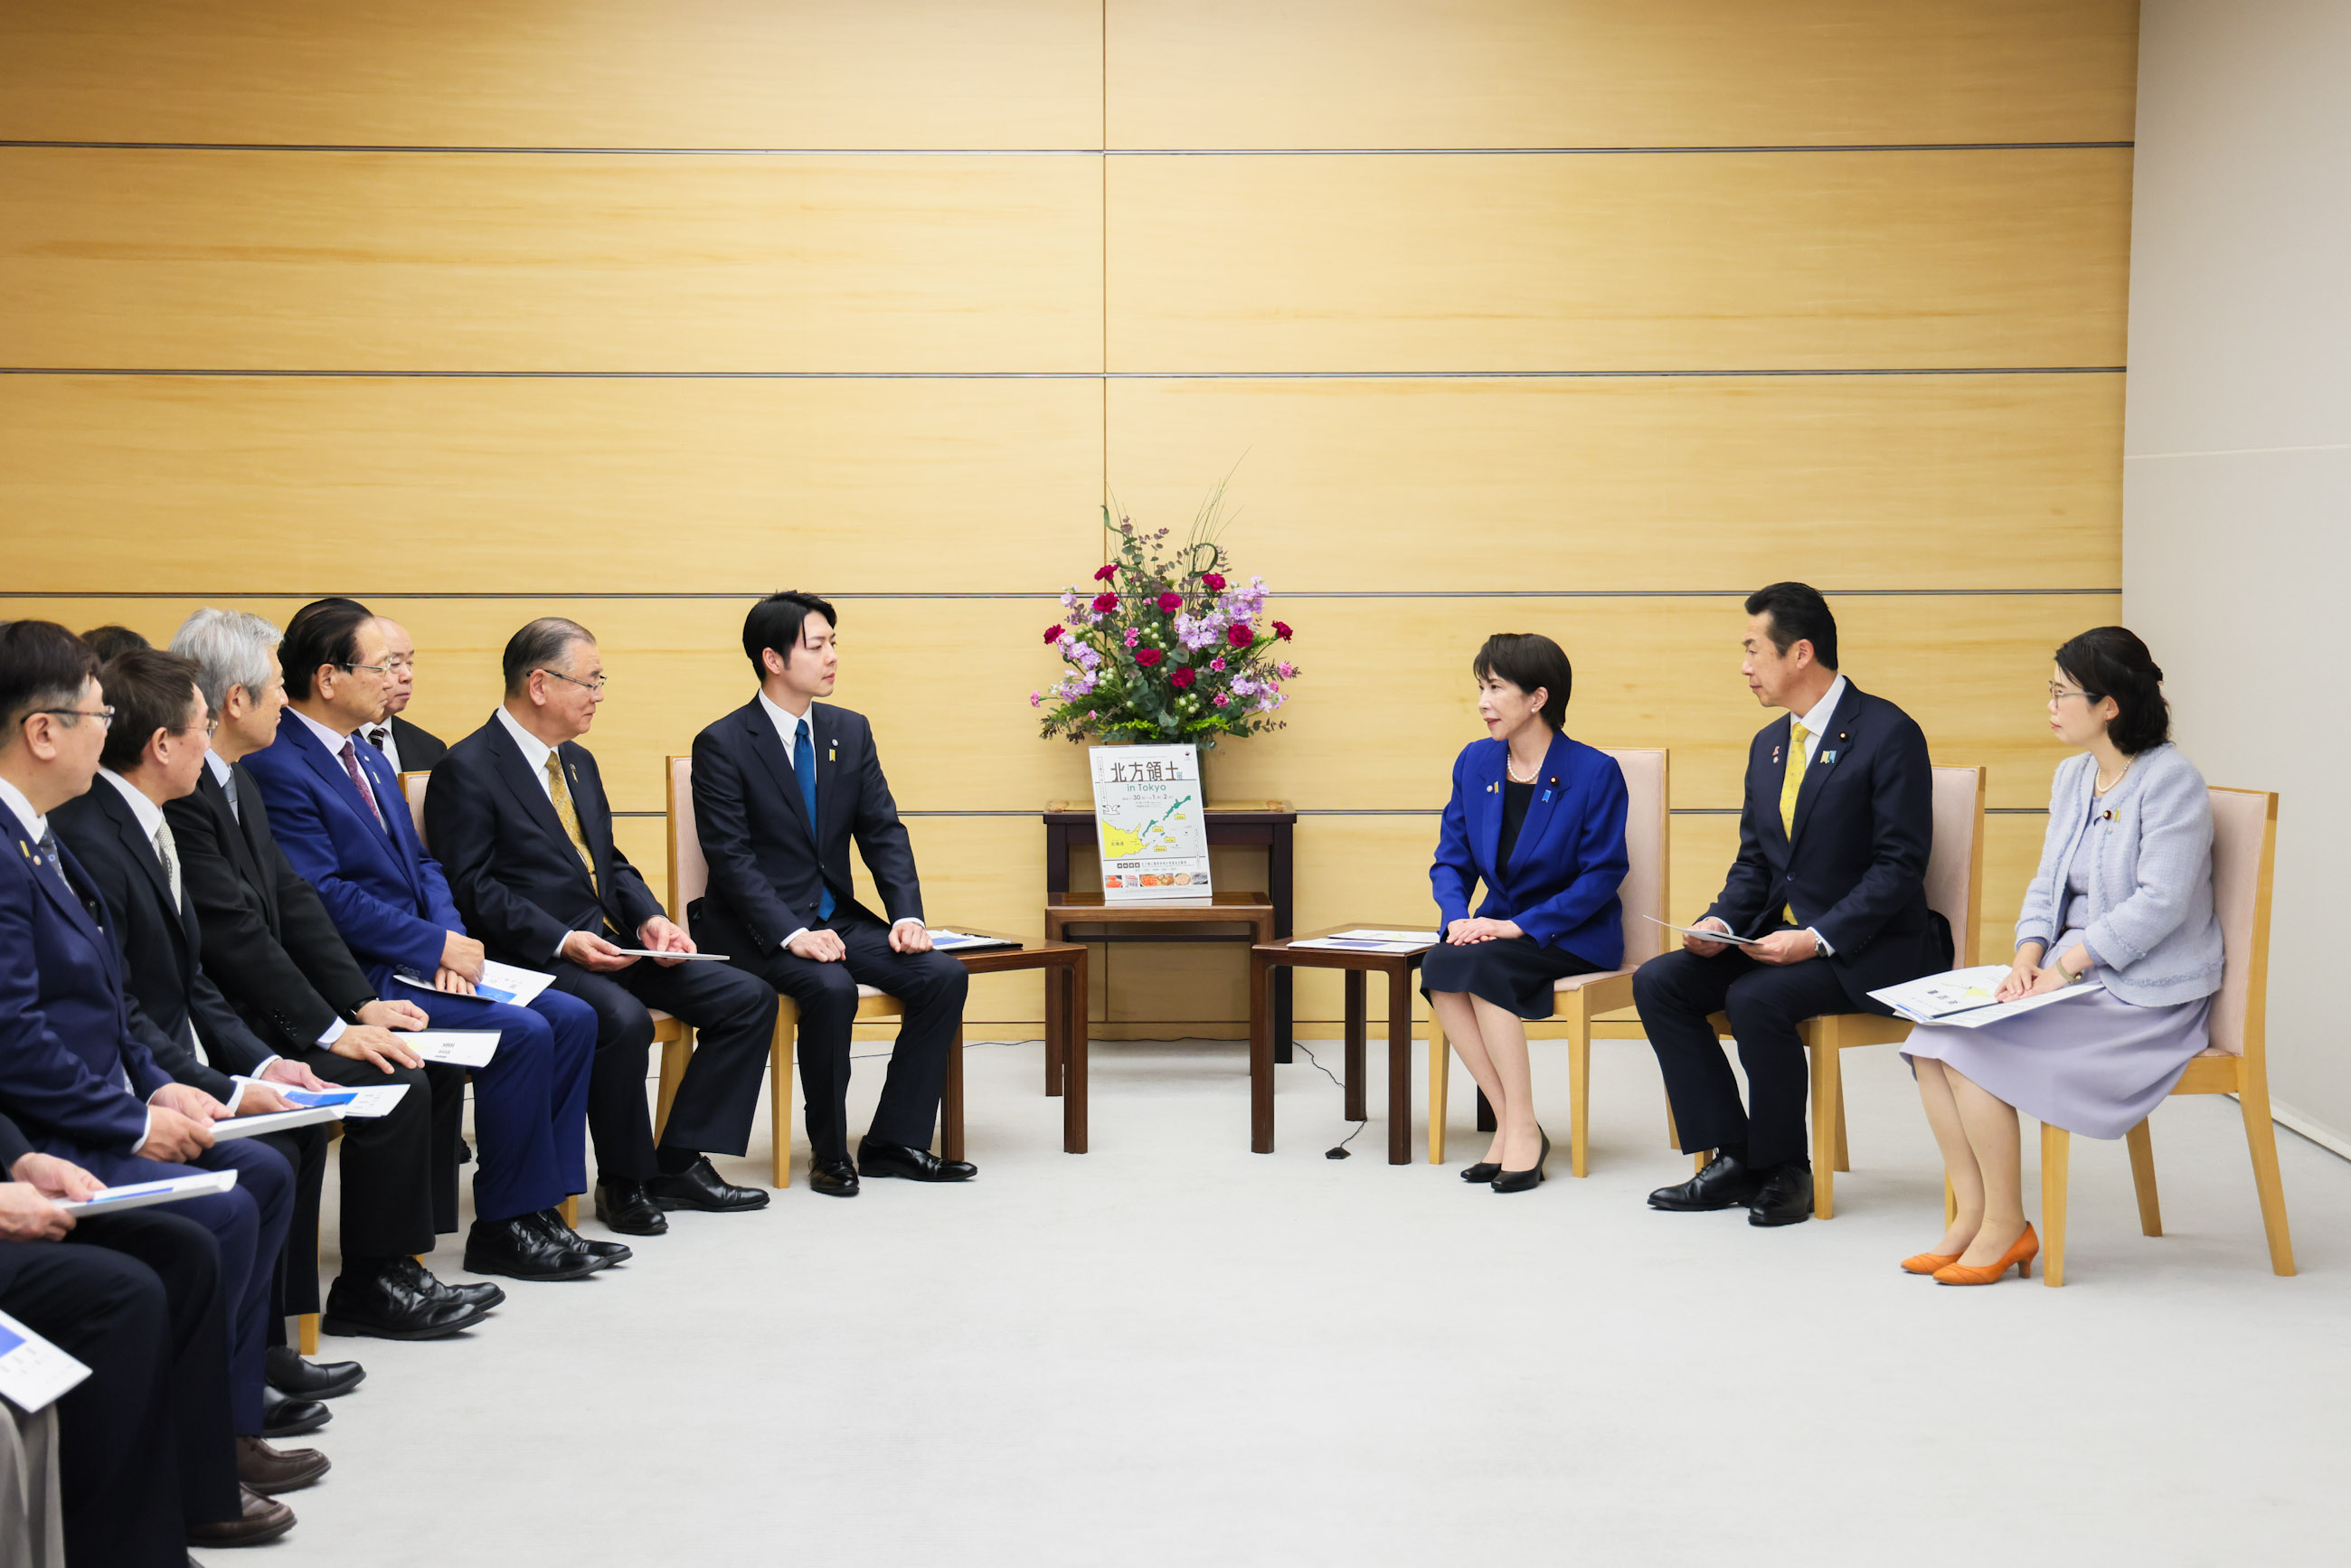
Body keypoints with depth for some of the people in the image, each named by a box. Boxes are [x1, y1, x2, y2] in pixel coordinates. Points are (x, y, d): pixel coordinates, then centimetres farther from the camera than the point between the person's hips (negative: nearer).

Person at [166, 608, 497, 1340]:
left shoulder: (237, 784, 13)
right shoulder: (180, 793, -20)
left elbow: (293, 901, 13)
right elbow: (234, 936, -22)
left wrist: (361, 1004, 5)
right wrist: (331, 1030, -18)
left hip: (253, 1007, 10)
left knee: (407, 1056, 0)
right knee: (391, 1085, -17)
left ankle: (395, 1265, 6)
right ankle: (370, 1286, -3)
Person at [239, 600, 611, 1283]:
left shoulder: (370, 760, 18)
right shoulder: (277, 768, -14)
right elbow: (324, 898, -20)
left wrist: (452, 935, -3)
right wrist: (435, 945, -17)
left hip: (419, 963, 10)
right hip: (360, 980, -10)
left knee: (572, 1017, -3)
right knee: (521, 1032, -22)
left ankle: (539, 1208, 1)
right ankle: (501, 1229, -9)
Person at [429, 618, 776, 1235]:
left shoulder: (578, 762, 19)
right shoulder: (467, 769, -8)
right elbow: (473, 888, -14)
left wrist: (649, 918, 2)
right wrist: (562, 942, -23)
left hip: (610, 945, 9)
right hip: (534, 955, -8)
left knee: (749, 999, -5)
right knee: (624, 1019, -36)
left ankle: (677, 1163, 0)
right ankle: (623, 1182, -14)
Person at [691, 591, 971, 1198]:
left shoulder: (850, 731, 8)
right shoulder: (721, 745, -9)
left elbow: (884, 832, 6)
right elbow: (732, 859, -15)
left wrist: (907, 915, -10)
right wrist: (792, 934, -28)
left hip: (838, 917, 6)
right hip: (758, 929, -6)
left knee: (944, 976, -14)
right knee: (831, 988, -34)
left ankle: (893, 1142, -6)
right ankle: (829, 1150, -14)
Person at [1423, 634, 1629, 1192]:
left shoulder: (1595, 773, -10)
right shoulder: (1474, 763, 7)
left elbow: (1602, 873, -12)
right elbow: (1451, 860, 10)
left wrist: (1523, 926, -22)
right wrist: (1457, 916, -13)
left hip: (1576, 936, -5)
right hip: (1500, 926, 5)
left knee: (1480, 966, -33)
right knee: (1437, 969, -27)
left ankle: (1523, 1131, -23)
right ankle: (1508, 1124, -19)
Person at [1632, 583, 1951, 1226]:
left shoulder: (1888, 734, -12)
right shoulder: (1768, 744, 13)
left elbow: (1899, 866, -17)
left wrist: (1817, 939, -25)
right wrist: (1722, 921, -5)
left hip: (1868, 950, -8)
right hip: (1777, 936, 8)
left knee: (1755, 998, -32)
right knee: (1657, 982, -10)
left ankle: (1784, 1171, -11)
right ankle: (1733, 1160, -7)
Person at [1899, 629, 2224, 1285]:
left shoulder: (2171, 781, -13)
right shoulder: (2072, 776, 14)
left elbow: (2160, 902, -20)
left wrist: (2065, 965, -22)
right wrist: (2029, 956, -6)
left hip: (2145, 995, -8)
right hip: (2071, 974, 8)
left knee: (1973, 1050, -22)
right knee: (1933, 1041, -11)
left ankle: (2007, 1228, -8)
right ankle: (1970, 1217, -7)